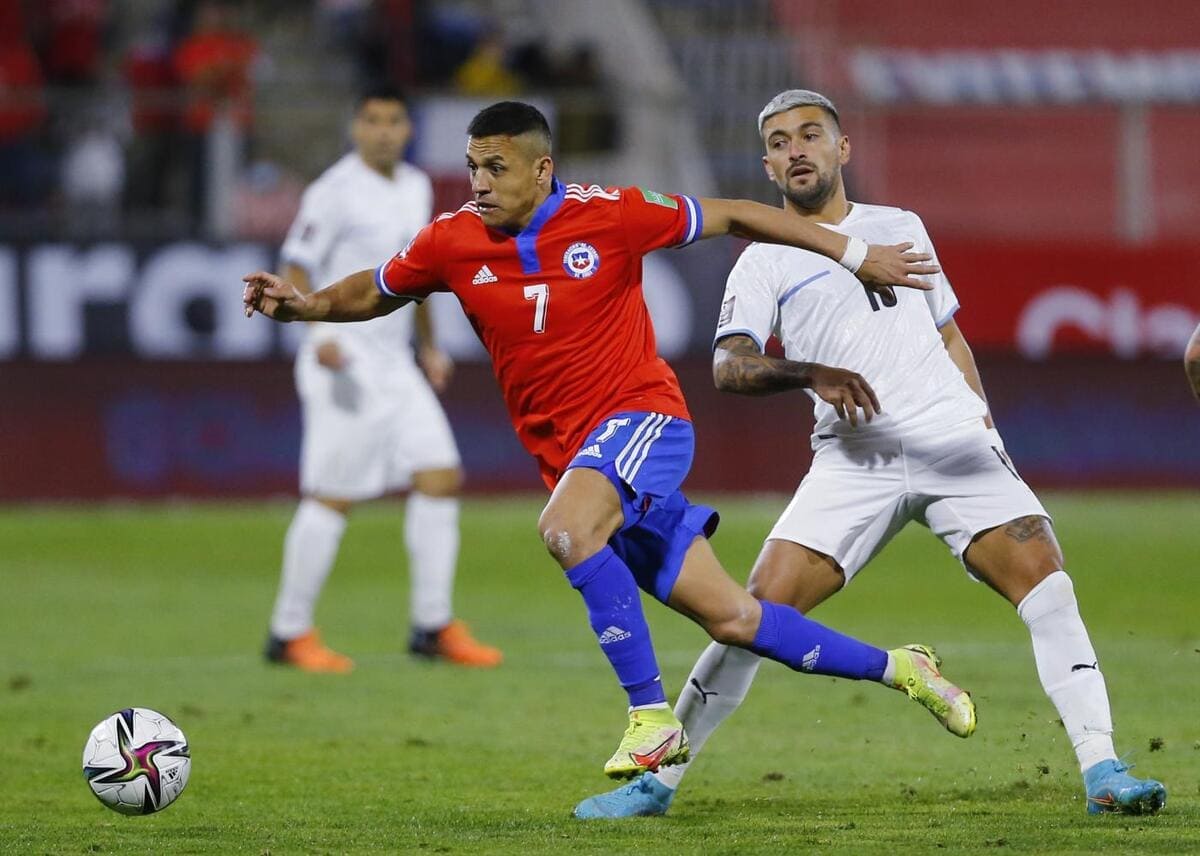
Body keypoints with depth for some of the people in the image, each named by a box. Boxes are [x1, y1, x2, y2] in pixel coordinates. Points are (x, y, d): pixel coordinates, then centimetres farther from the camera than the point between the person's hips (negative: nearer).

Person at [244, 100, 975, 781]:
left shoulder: (609, 215, -12)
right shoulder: (454, 242, -1)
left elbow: (732, 218, -1)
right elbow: (375, 293, 17)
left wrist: (857, 254, 2)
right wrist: (302, 305, -4)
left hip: (642, 417, -5)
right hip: (570, 457, 5)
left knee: (566, 529, -34)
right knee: (729, 618, 5)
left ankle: (652, 716, -25)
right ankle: (895, 668, 23)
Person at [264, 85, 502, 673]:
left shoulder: (416, 188, 14)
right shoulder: (336, 190, -10)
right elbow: (296, 268, -12)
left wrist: (428, 345, 24)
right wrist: (318, 332, -27)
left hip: (396, 365, 8)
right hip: (343, 364, -8)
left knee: (440, 476, 0)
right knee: (331, 498, -7)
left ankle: (432, 626, 6)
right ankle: (290, 632, 3)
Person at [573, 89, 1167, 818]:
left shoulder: (901, 228, 19)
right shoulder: (764, 262, 7)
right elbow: (729, 366, -8)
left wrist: (983, 416, 14)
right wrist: (808, 373, -26)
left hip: (956, 443, 2)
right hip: (855, 461, -2)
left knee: (1045, 577, -15)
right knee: (763, 605, -12)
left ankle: (1102, 771, -14)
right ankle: (659, 778, 0)